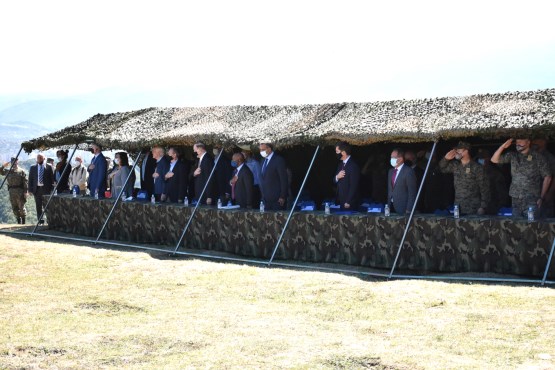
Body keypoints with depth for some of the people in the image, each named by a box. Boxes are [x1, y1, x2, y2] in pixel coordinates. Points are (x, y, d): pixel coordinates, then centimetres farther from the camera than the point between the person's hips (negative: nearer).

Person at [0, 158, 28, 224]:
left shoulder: (21, 171, 0)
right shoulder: (8, 171, 15)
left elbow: (25, 182, -4)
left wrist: (25, 191, -12)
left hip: (20, 191, -5)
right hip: (11, 191, 5)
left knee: (21, 206, -3)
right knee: (14, 207, 5)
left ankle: (23, 221, 6)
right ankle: (19, 221, 12)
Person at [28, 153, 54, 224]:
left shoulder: (49, 167, 4)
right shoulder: (33, 168, 12)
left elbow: (52, 178, 1)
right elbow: (30, 179, 10)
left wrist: (52, 189, -6)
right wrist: (30, 189, 2)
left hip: (46, 189, -3)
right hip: (37, 189, 3)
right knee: (38, 207, 2)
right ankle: (41, 221, 7)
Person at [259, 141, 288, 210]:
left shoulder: (279, 160, -9)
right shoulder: (264, 161, 16)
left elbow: (284, 180, -12)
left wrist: (282, 197, -16)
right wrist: (263, 196, 14)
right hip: (266, 198, 7)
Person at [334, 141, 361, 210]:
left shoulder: (353, 166, -15)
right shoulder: (341, 164, 13)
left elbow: (354, 186, -17)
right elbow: (335, 181, 18)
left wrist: (348, 202, -17)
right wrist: (337, 177, -6)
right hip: (341, 201, 8)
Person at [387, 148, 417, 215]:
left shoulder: (408, 171, -9)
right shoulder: (390, 171, 15)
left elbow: (412, 193, -12)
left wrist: (408, 210, -15)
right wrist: (388, 206, 11)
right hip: (392, 208, 6)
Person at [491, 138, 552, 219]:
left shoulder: (538, 158, 0)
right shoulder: (512, 156, 11)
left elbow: (547, 177, 1)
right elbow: (494, 160, 10)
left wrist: (541, 197, -3)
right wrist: (503, 146, -5)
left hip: (532, 200, -4)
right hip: (516, 200, 4)